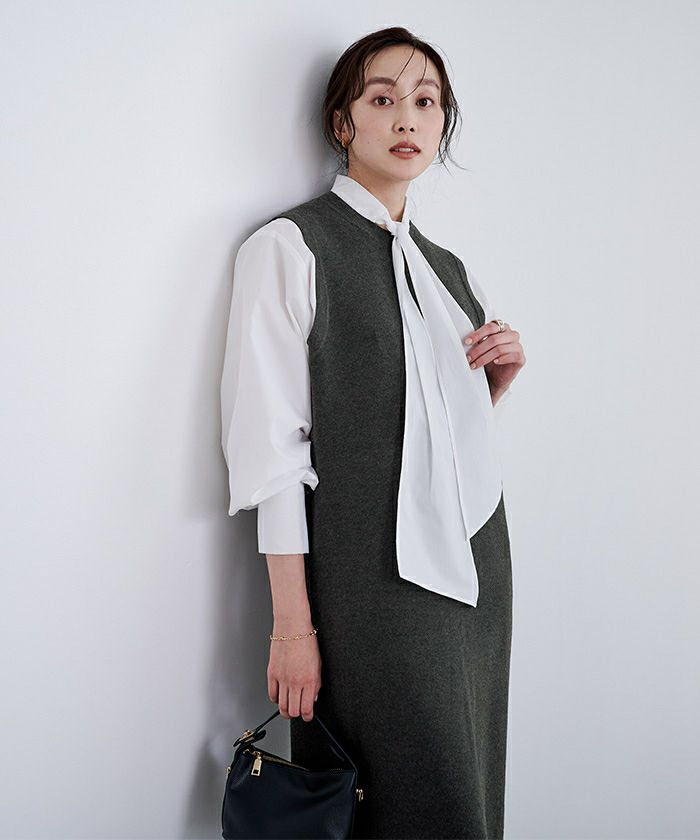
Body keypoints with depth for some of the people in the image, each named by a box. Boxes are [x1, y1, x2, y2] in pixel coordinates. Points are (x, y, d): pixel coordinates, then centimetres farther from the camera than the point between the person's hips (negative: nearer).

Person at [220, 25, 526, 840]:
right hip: (372, 580, -6)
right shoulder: (290, 248, -5)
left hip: (476, 563, 6)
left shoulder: (448, 268, 14)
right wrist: (293, 626, -15)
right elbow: (270, 450, -11)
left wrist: (502, 373, 2)